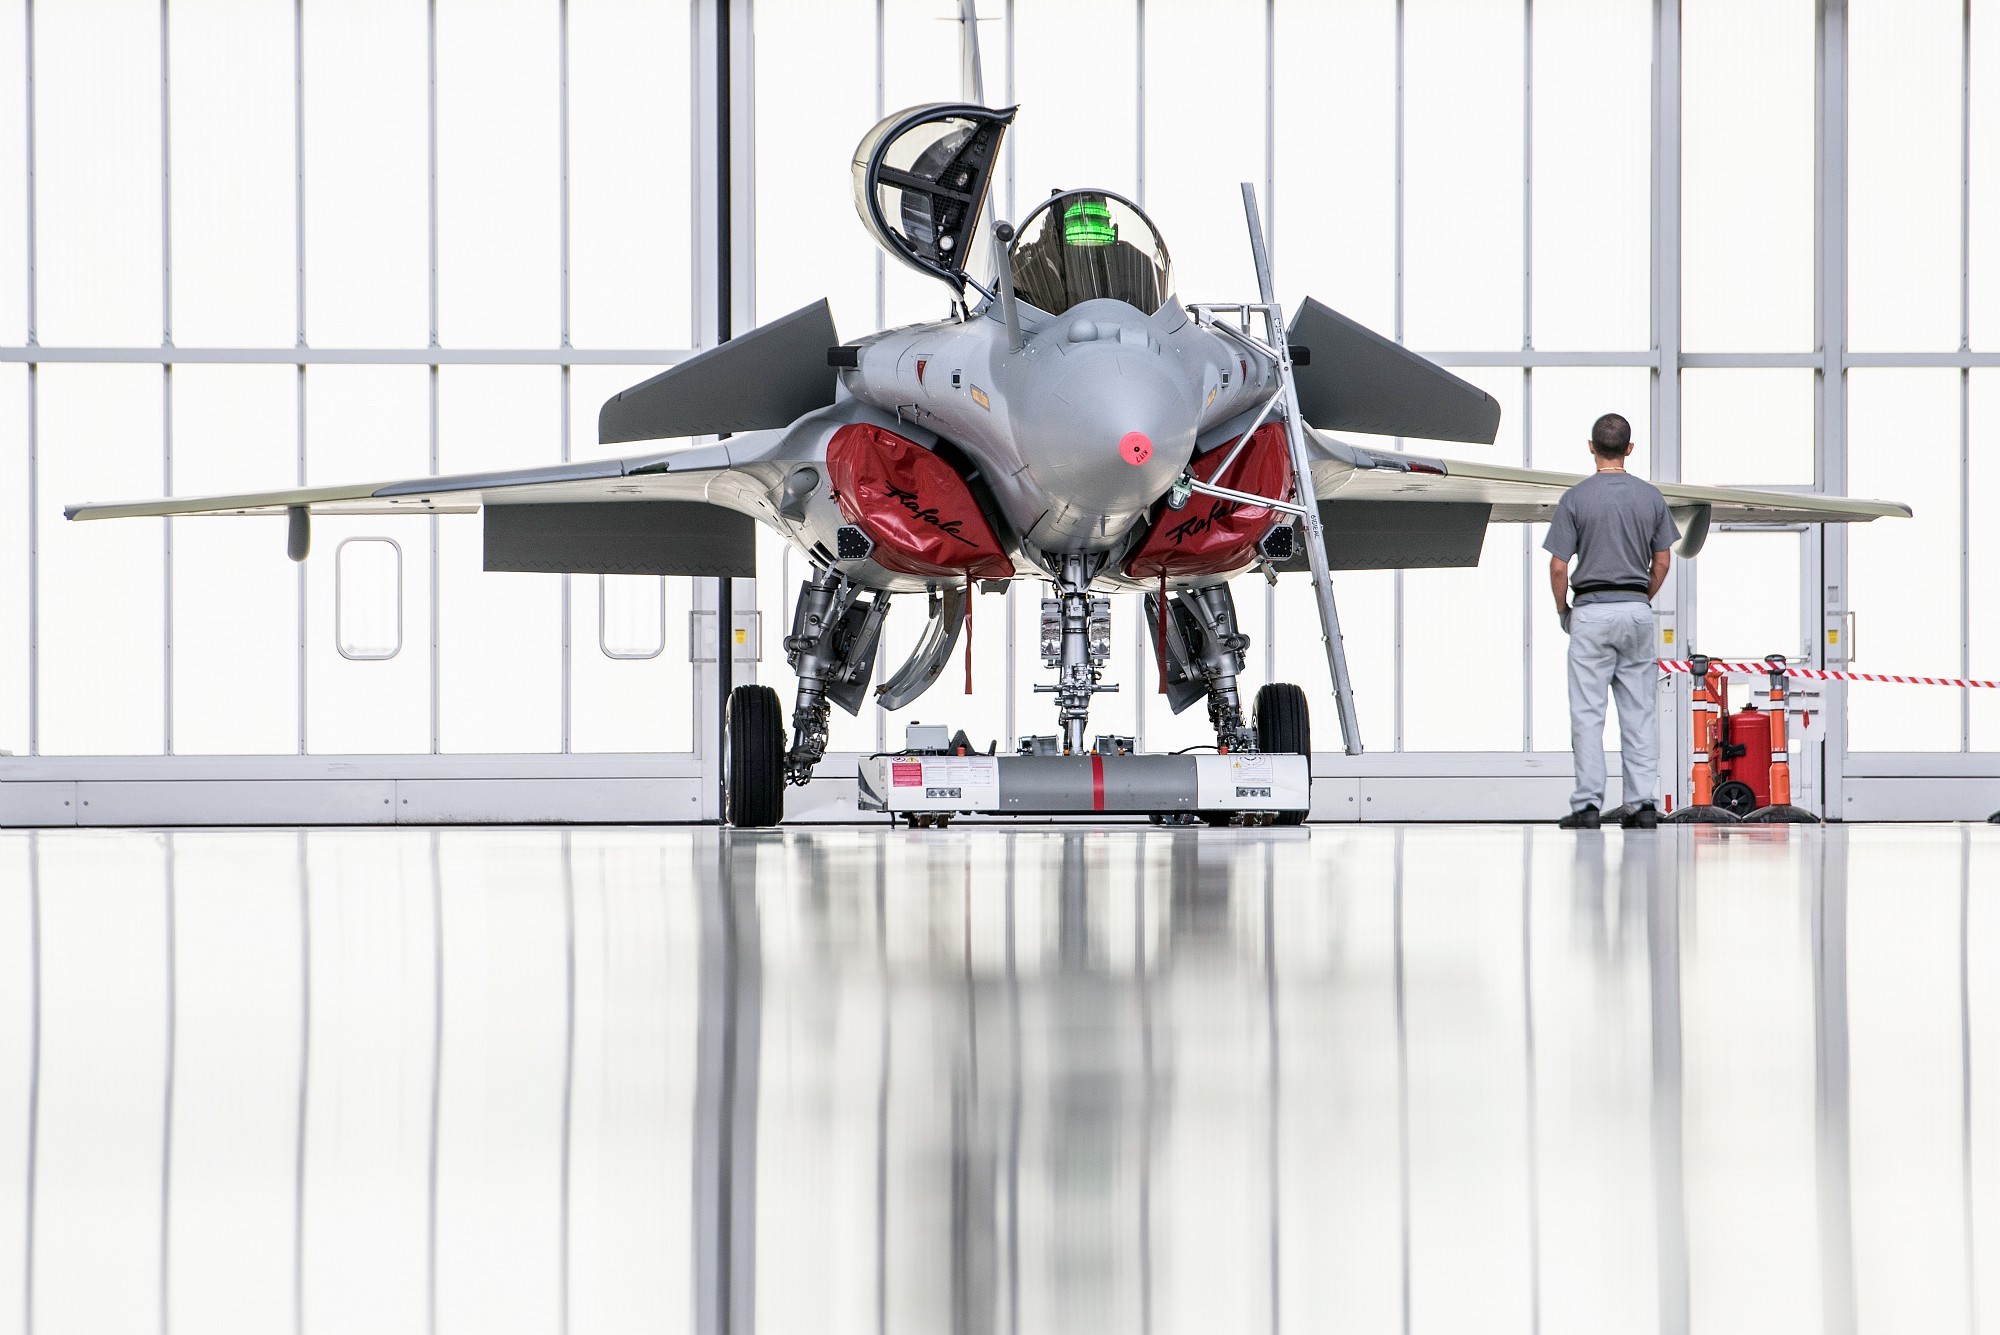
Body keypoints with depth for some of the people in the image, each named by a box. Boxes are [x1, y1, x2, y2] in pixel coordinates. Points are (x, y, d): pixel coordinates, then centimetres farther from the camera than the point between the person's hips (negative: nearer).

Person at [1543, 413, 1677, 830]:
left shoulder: (1576, 497, -8)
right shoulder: (1651, 497, 3)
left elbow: (1558, 566, -8)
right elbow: (1662, 561, 8)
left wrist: (1562, 610, 7)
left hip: (1592, 611, -3)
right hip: (1638, 611, 4)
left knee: (1588, 713, -2)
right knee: (1639, 712, 7)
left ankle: (1588, 804, -5)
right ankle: (1642, 803, 4)